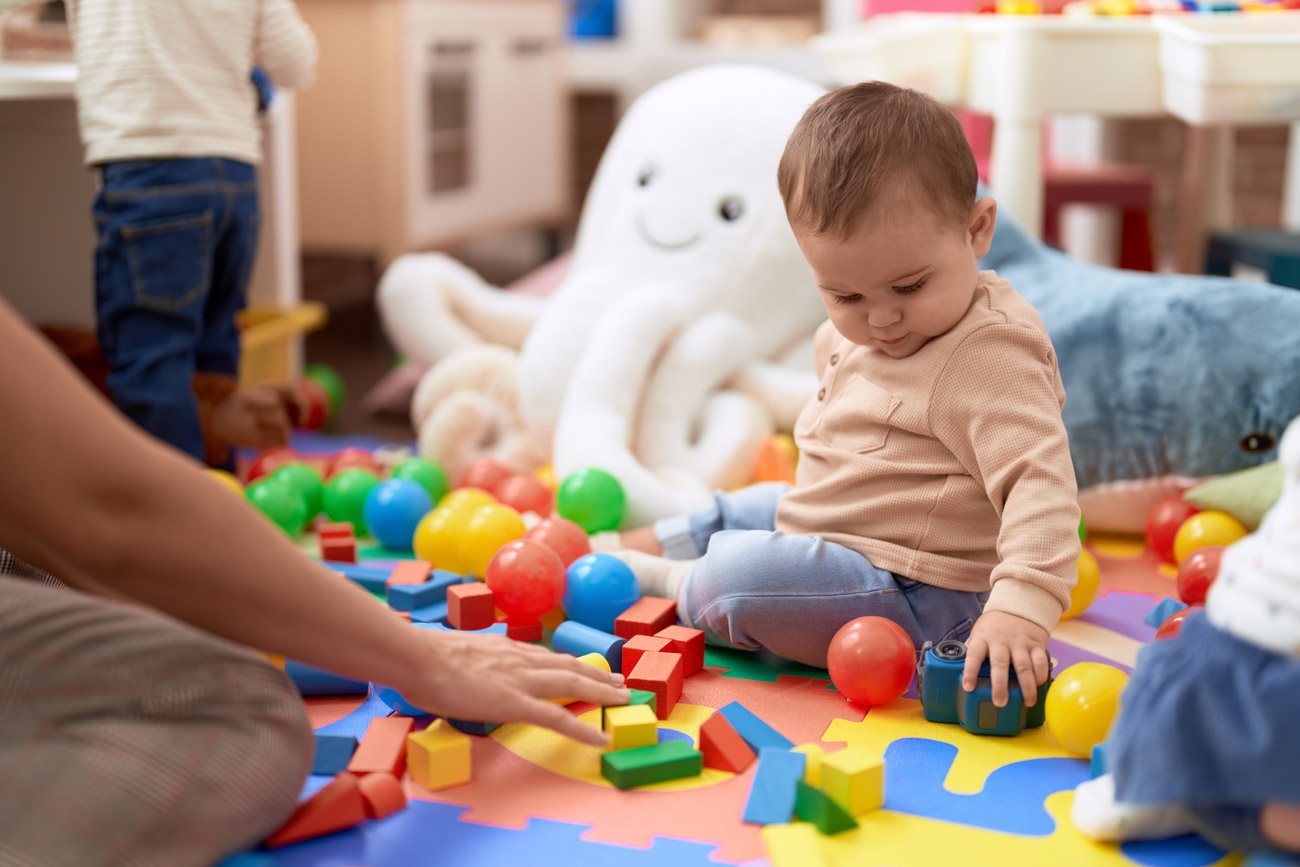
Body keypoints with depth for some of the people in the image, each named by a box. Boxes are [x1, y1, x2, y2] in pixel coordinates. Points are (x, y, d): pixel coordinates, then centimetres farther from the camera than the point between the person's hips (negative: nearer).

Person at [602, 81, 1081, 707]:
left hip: (913, 595, -10)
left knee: (738, 574, -26)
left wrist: (1019, 606, -48)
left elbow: (1040, 481, -36)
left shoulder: (988, 355, -27)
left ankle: (663, 585, 2)